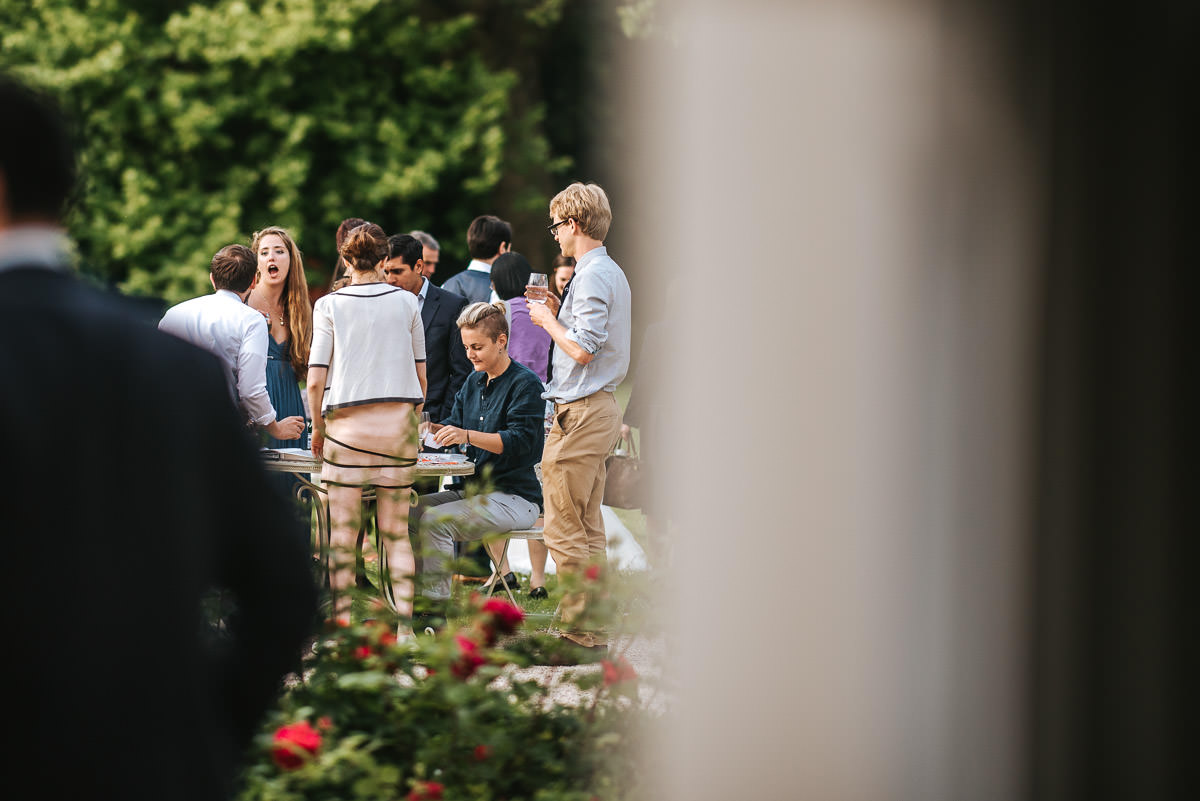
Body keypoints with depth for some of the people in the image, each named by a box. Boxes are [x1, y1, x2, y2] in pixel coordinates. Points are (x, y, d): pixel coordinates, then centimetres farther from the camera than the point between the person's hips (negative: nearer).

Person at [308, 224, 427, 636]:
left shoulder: (330, 305, -2)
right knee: (396, 531, 5)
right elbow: (421, 374, 10)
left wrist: (317, 429, 10)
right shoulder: (406, 302, 5)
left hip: (346, 423, -2)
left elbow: (315, 381, -4)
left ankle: (343, 624, -1)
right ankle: (404, 625, -1)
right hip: (399, 423, 2)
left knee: (342, 533, 2)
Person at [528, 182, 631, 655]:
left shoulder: (592, 276, -15)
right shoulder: (613, 272, 16)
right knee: (589, 528, 13)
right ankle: (593, 626, 16)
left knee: (564, 528, -8)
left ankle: (578, 628, -7)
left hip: (580, 412, -10)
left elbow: (583, 349, -22)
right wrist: (556, 314, 16)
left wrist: (547, 321, -8)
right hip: (601, 406, 10)